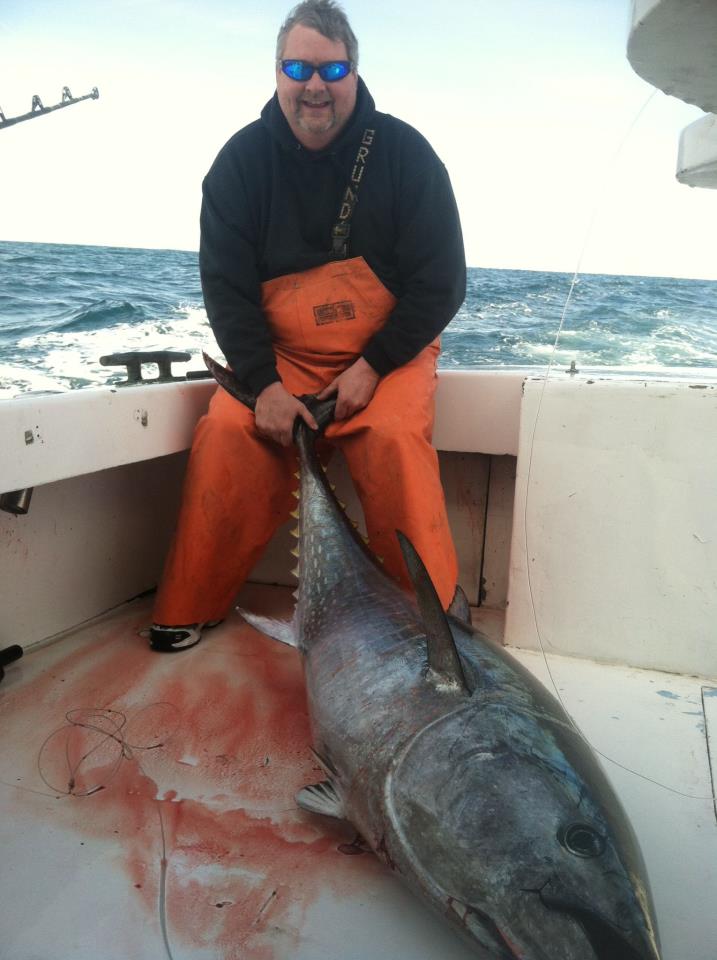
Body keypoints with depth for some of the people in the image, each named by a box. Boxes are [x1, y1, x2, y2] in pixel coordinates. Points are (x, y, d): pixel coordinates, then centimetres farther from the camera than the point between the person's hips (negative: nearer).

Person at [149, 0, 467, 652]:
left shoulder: (403, 151, -4)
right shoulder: (243, 160, 1)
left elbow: (441, 284, -5)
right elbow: (226, 284, -2)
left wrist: (373, 365, -15)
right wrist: (262, 382, -15)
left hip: (388, 352, -1)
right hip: (278, 354, 2)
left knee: (394, 439, -29)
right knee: (227, 433, -21)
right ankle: (188, 611, -2)